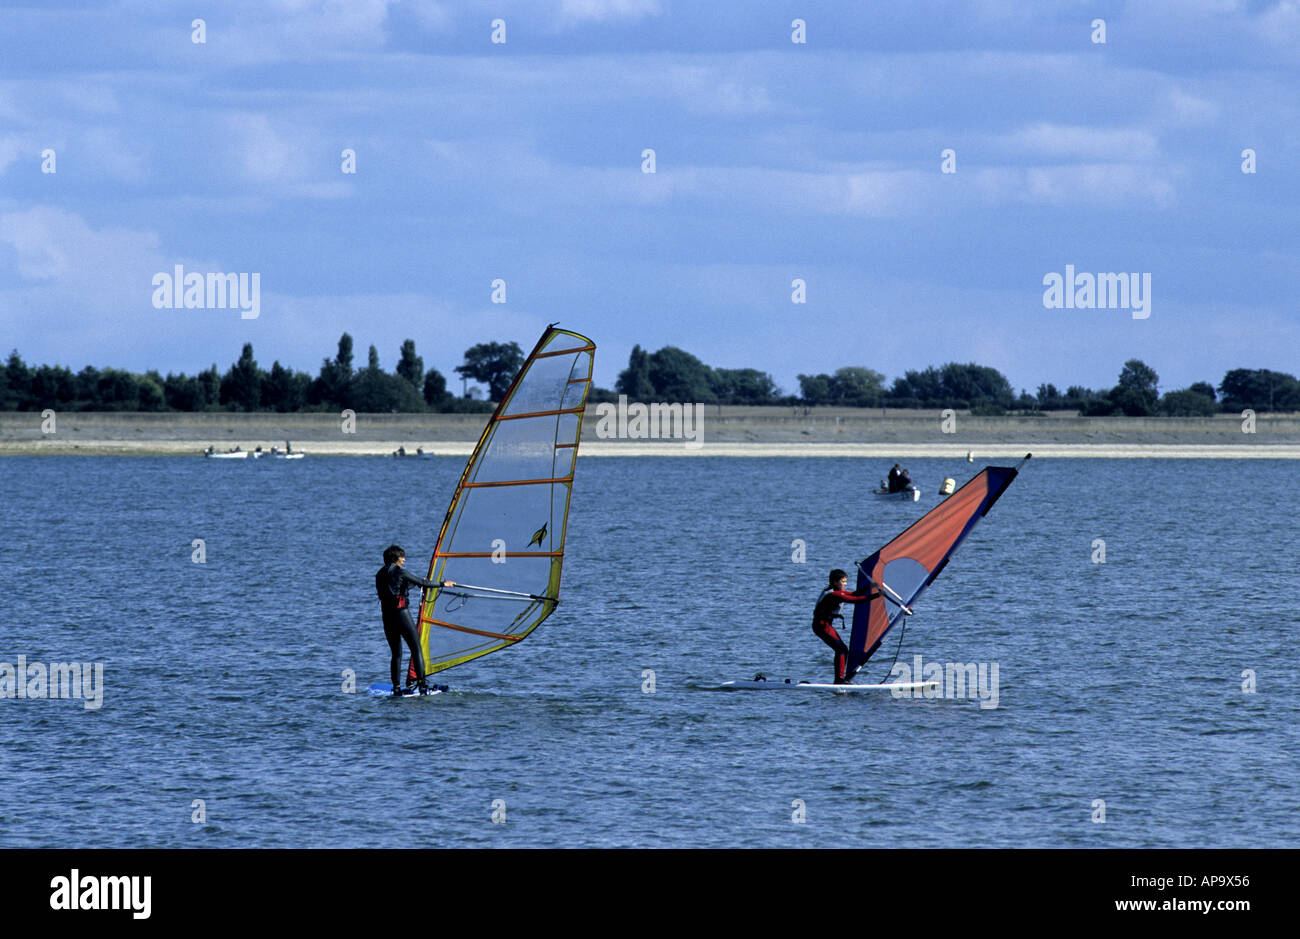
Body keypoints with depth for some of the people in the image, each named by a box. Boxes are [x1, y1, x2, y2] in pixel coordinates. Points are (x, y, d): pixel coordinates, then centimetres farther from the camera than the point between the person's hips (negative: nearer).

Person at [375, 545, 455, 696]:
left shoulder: (380, 574, 14)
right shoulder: (399, 572, -8)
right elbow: (422, 583, -3)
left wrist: (417, 582, 40)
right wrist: (443, 584, 9)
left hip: (387, 616, 7)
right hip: (401, 614, -7)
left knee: (396, 653, 13)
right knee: (416, 649, -1)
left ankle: (396, 688, 6)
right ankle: (421, 684, -8)